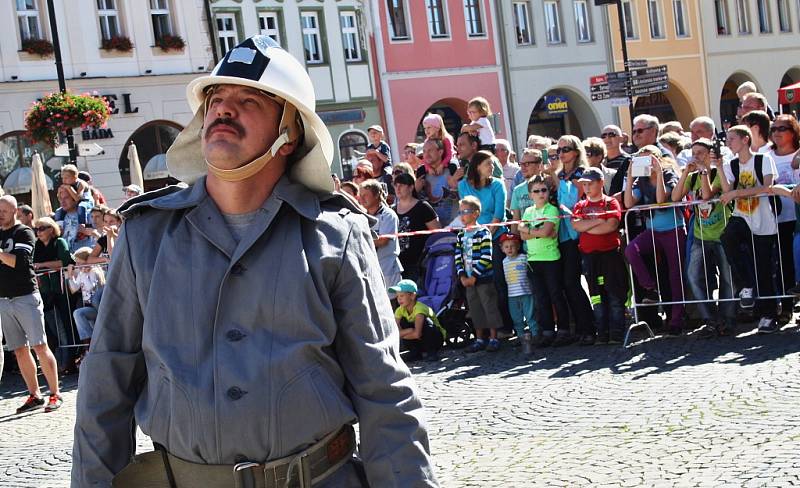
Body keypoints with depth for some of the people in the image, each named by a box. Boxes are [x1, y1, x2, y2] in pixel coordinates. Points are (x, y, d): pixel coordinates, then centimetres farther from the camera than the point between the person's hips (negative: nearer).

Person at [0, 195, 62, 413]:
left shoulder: (24, 233, -2)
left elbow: (19, 261, -17)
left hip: (26, 297, -6)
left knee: (40, 346, -8)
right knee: (20, 351, 5)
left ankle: (55, 394, -4)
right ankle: (34, 395, 10)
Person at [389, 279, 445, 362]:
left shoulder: (420, 308, -28)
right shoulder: (400, 310, -9)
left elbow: (417, 333, -38)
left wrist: (402, 334, -22)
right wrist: (409, 331, -34)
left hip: (436, 338, -5)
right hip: (420, 341, 5)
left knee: (425, 321, -33)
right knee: (402, 322, -17)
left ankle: (431, 352, -15)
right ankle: (416, 352, -4)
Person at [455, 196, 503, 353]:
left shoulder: (483, 232, -10)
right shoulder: (461, 235, 9)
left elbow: (486, 257, -15)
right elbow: (458, 257, 8)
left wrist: (474, 276, -16)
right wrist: (462, 276, -4)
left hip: (484, 277, -6)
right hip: (468, 279, 6)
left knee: (490, 307, -2)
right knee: (475, 309, 10)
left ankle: (493, 338, 5)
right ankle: (479, 339, 18)